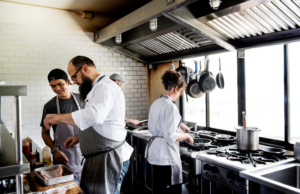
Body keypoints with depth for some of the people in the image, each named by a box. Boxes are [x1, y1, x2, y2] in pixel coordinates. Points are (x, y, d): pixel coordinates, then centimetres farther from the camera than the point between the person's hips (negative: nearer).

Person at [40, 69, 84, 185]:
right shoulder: (50, 106, -4)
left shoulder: (80, 99, 1)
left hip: (84, 153, 2)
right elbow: (45, 132, 2)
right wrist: (54, 150, -13)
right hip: (64, 157, -2)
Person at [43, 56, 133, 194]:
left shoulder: (105, 86, -16)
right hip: (98, 157, 10)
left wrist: (58, 117, -23)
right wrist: (79, 137, 12)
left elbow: (94, 115, -35)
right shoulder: (96, 89, 18)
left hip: (109, 158, -10)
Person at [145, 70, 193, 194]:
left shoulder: (156, 103, 8)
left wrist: (178, 124, 25)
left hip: (154, 151, 9)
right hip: (166, 154, -9)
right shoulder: (170, 106, -19)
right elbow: (171, 136, -23)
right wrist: (187, 136, -6)